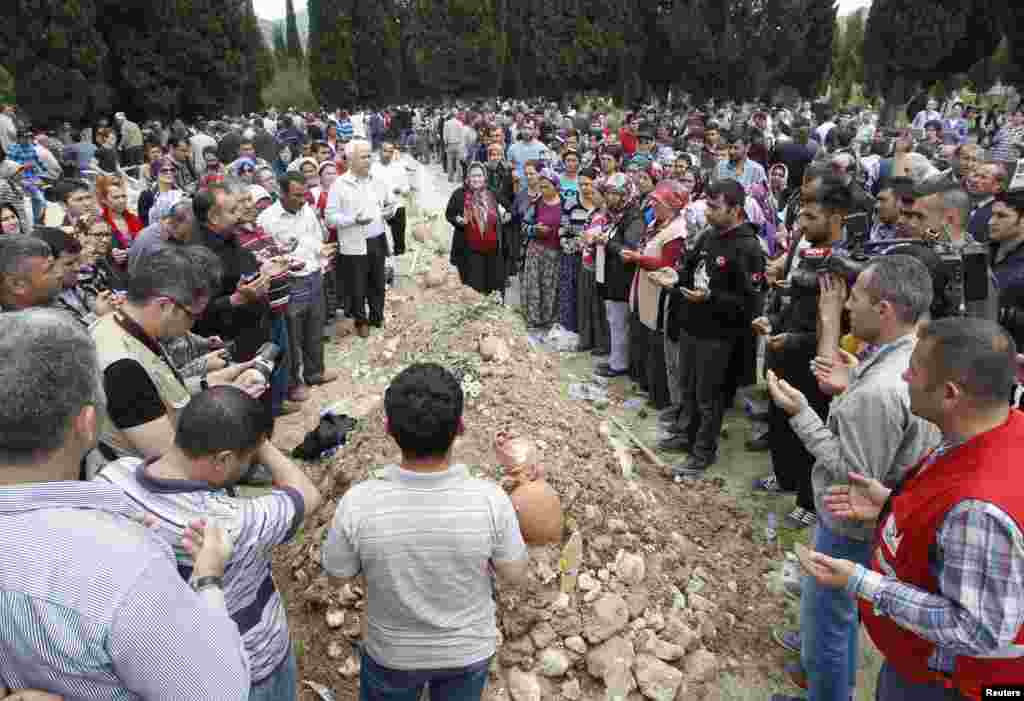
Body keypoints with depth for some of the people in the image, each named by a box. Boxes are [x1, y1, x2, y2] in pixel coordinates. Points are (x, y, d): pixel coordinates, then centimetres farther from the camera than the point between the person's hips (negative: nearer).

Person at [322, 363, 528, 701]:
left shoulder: (359, 504, -32)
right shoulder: (490, 501, -32)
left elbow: (337, 571, -12)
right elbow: (514, 575, -13)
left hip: (392, 652, 0)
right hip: (469, 649, 1)